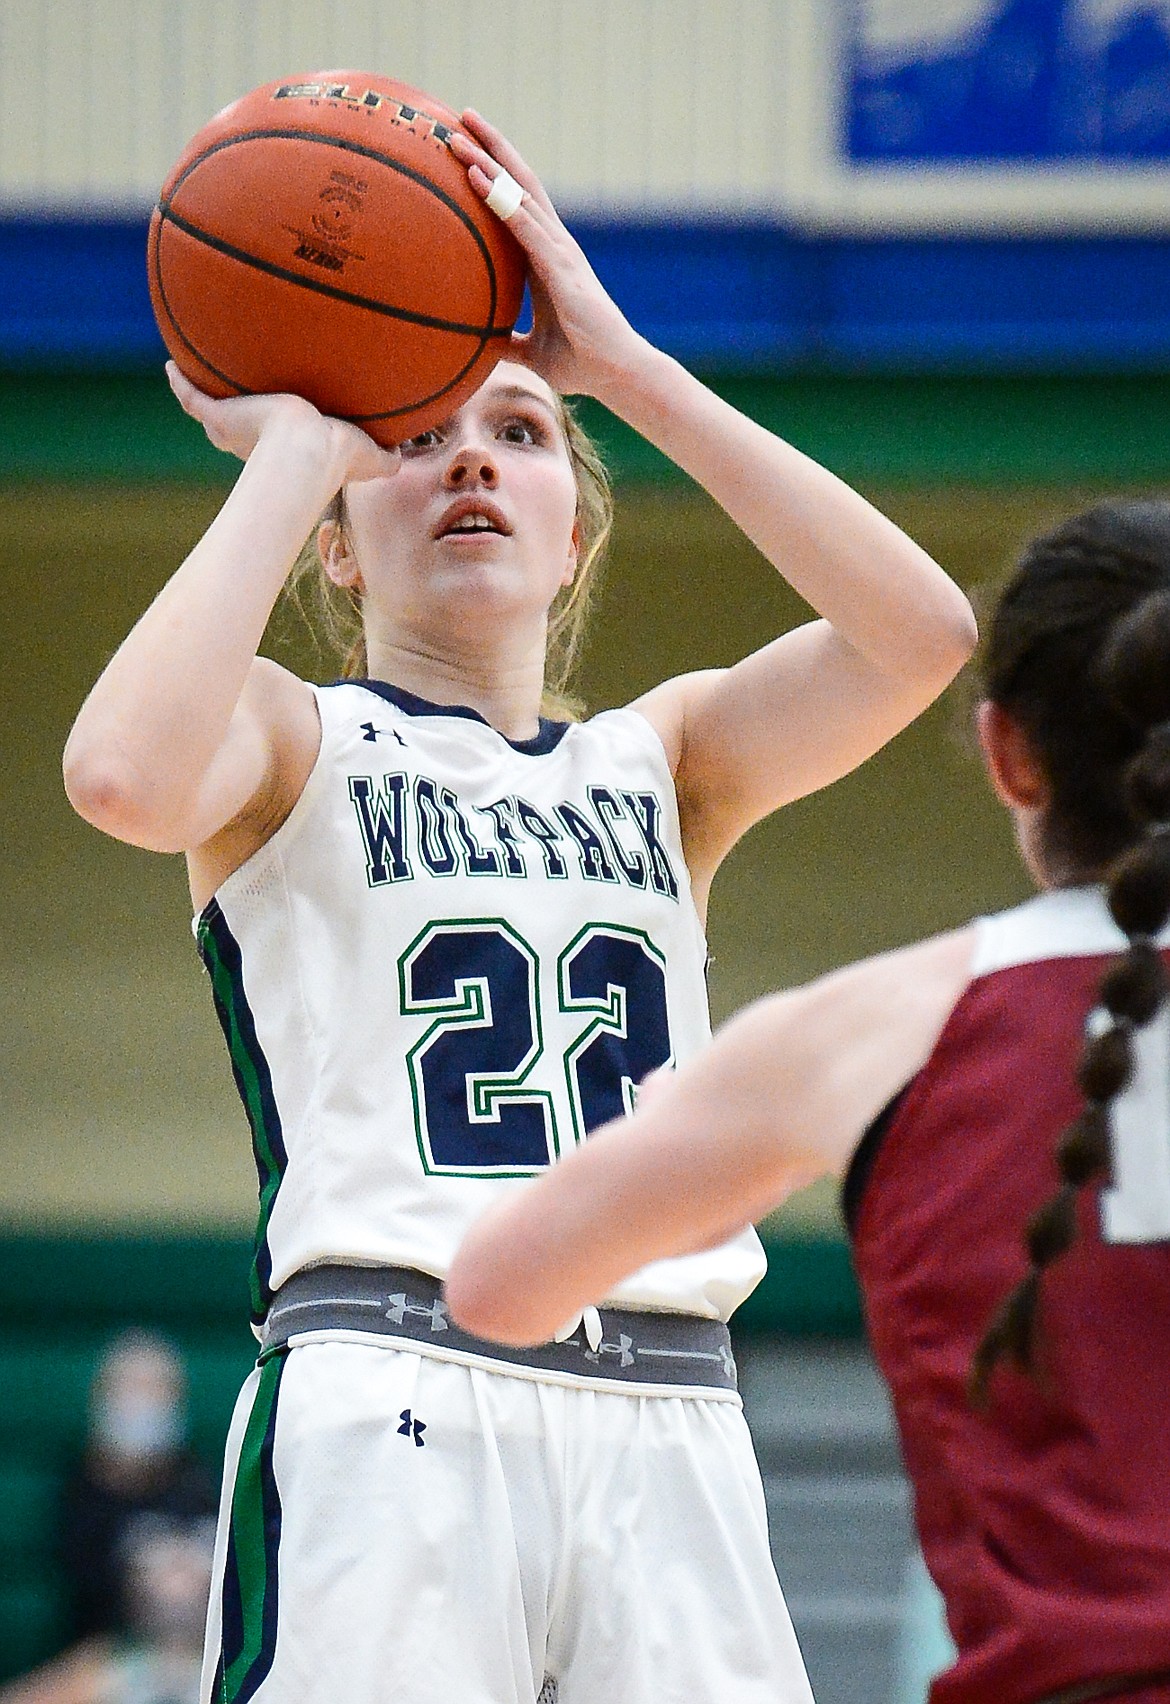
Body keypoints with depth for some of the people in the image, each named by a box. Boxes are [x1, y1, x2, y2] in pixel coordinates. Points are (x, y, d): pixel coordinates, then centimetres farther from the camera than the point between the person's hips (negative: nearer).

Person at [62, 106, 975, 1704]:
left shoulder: (664, 760, 21)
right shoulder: (297, 742, 10)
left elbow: (921, 632, 3)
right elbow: (125, 777, -15)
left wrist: (624, 364, 3)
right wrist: (290, 450, -3)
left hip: (669, 1413, 4)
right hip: (388, 1401, -4)